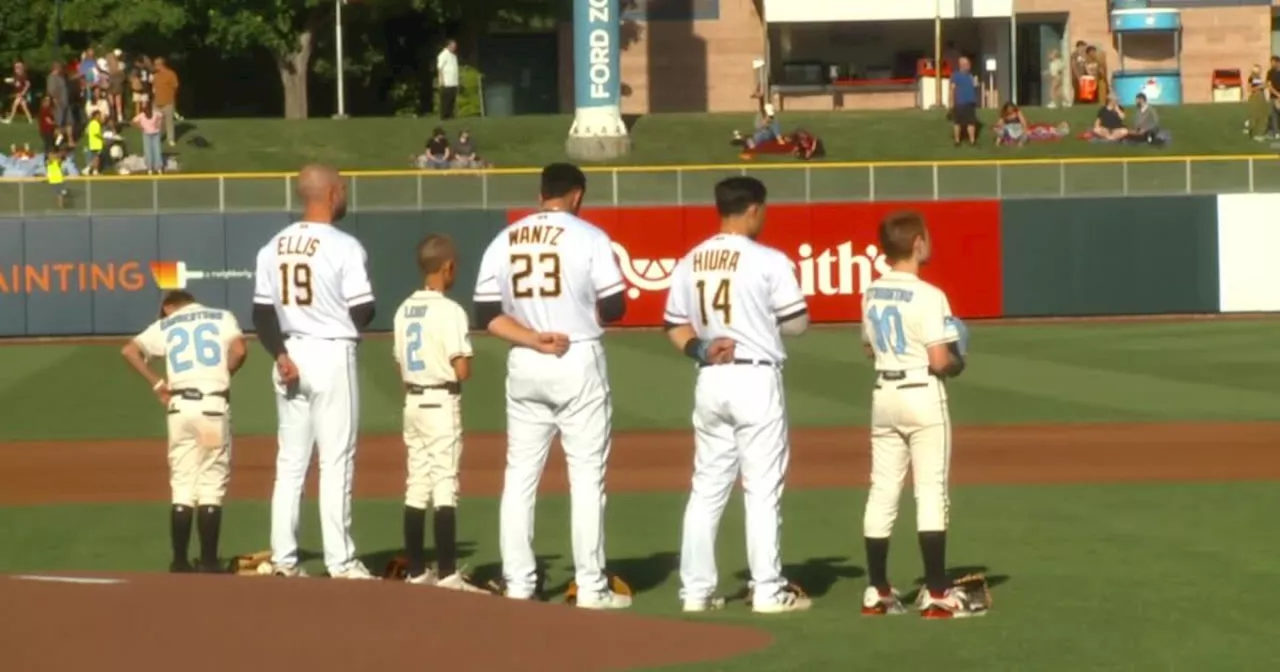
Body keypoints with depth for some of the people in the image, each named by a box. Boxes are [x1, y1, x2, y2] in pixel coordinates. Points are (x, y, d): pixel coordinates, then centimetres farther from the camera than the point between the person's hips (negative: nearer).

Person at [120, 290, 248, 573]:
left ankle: (180, 562, 6)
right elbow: (239, 350, -6)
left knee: (182, 485, 8)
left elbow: (129, 351, 3)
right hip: (213, 404, -2)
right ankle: (208, 562, 0)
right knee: (212, 485, 2)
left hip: (180, 405, 2)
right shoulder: (222, 317, 12)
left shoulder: (164, 325, 16)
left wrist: (156, 383, 8)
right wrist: (222, 375, 9)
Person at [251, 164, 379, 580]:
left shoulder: (273, 248, 7)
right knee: (336, 462, -2)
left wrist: (280, 355, -5)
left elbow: (262, 312, 4)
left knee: (290, 461, 10)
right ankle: (340, 562, -2)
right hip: (332, 354, -6)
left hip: (291, 356, 6)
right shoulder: (344, 247, -11)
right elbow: (363, 313, -11)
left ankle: (284, 559, 9)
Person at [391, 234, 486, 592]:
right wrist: (465, 361, 4)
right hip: (441, 402, -7)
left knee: (416, 486, 10)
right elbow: (462, 370, -16)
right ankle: (447, 575, -9)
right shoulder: (450, 311, -14)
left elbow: (401, 364, 12)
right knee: (444, 485, -7)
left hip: (412, 402, 7)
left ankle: (417, 572, 14)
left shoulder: (404, 310, 8)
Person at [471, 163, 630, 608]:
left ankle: (518, 584, 8)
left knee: (520, 476, 9)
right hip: (579, 362, -4)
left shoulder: (504, 241, 8)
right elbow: (614, 308, -8)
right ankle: (591, 588, -1)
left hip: (523, 367, 4)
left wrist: (532, 338, -7)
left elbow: (486, 315, 2)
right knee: (587, 475, 0)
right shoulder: (588, 237, -5)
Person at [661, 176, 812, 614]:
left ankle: (696, 590, 10)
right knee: (762, 488, -1)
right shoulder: (769, 262, -10)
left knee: (707, 487, 10)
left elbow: (675, 326, 10)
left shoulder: (690, 263, 8)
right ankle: (768, 591, 0)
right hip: (756, 378, -5)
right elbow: (796, 324, -4)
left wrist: (700, 349, -2)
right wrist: (791, 288, 13)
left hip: (710, 380, 5)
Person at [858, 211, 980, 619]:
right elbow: (940, 361, -19)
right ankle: (936, 593, -4)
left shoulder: (872, 294, 6)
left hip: (884, 394, 7)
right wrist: (959, 362, 1)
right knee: (930, 492, -3)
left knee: (882, 491, 9)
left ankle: (877, 591, 12)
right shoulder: (928, 296, -17)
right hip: (922, 394, -7)